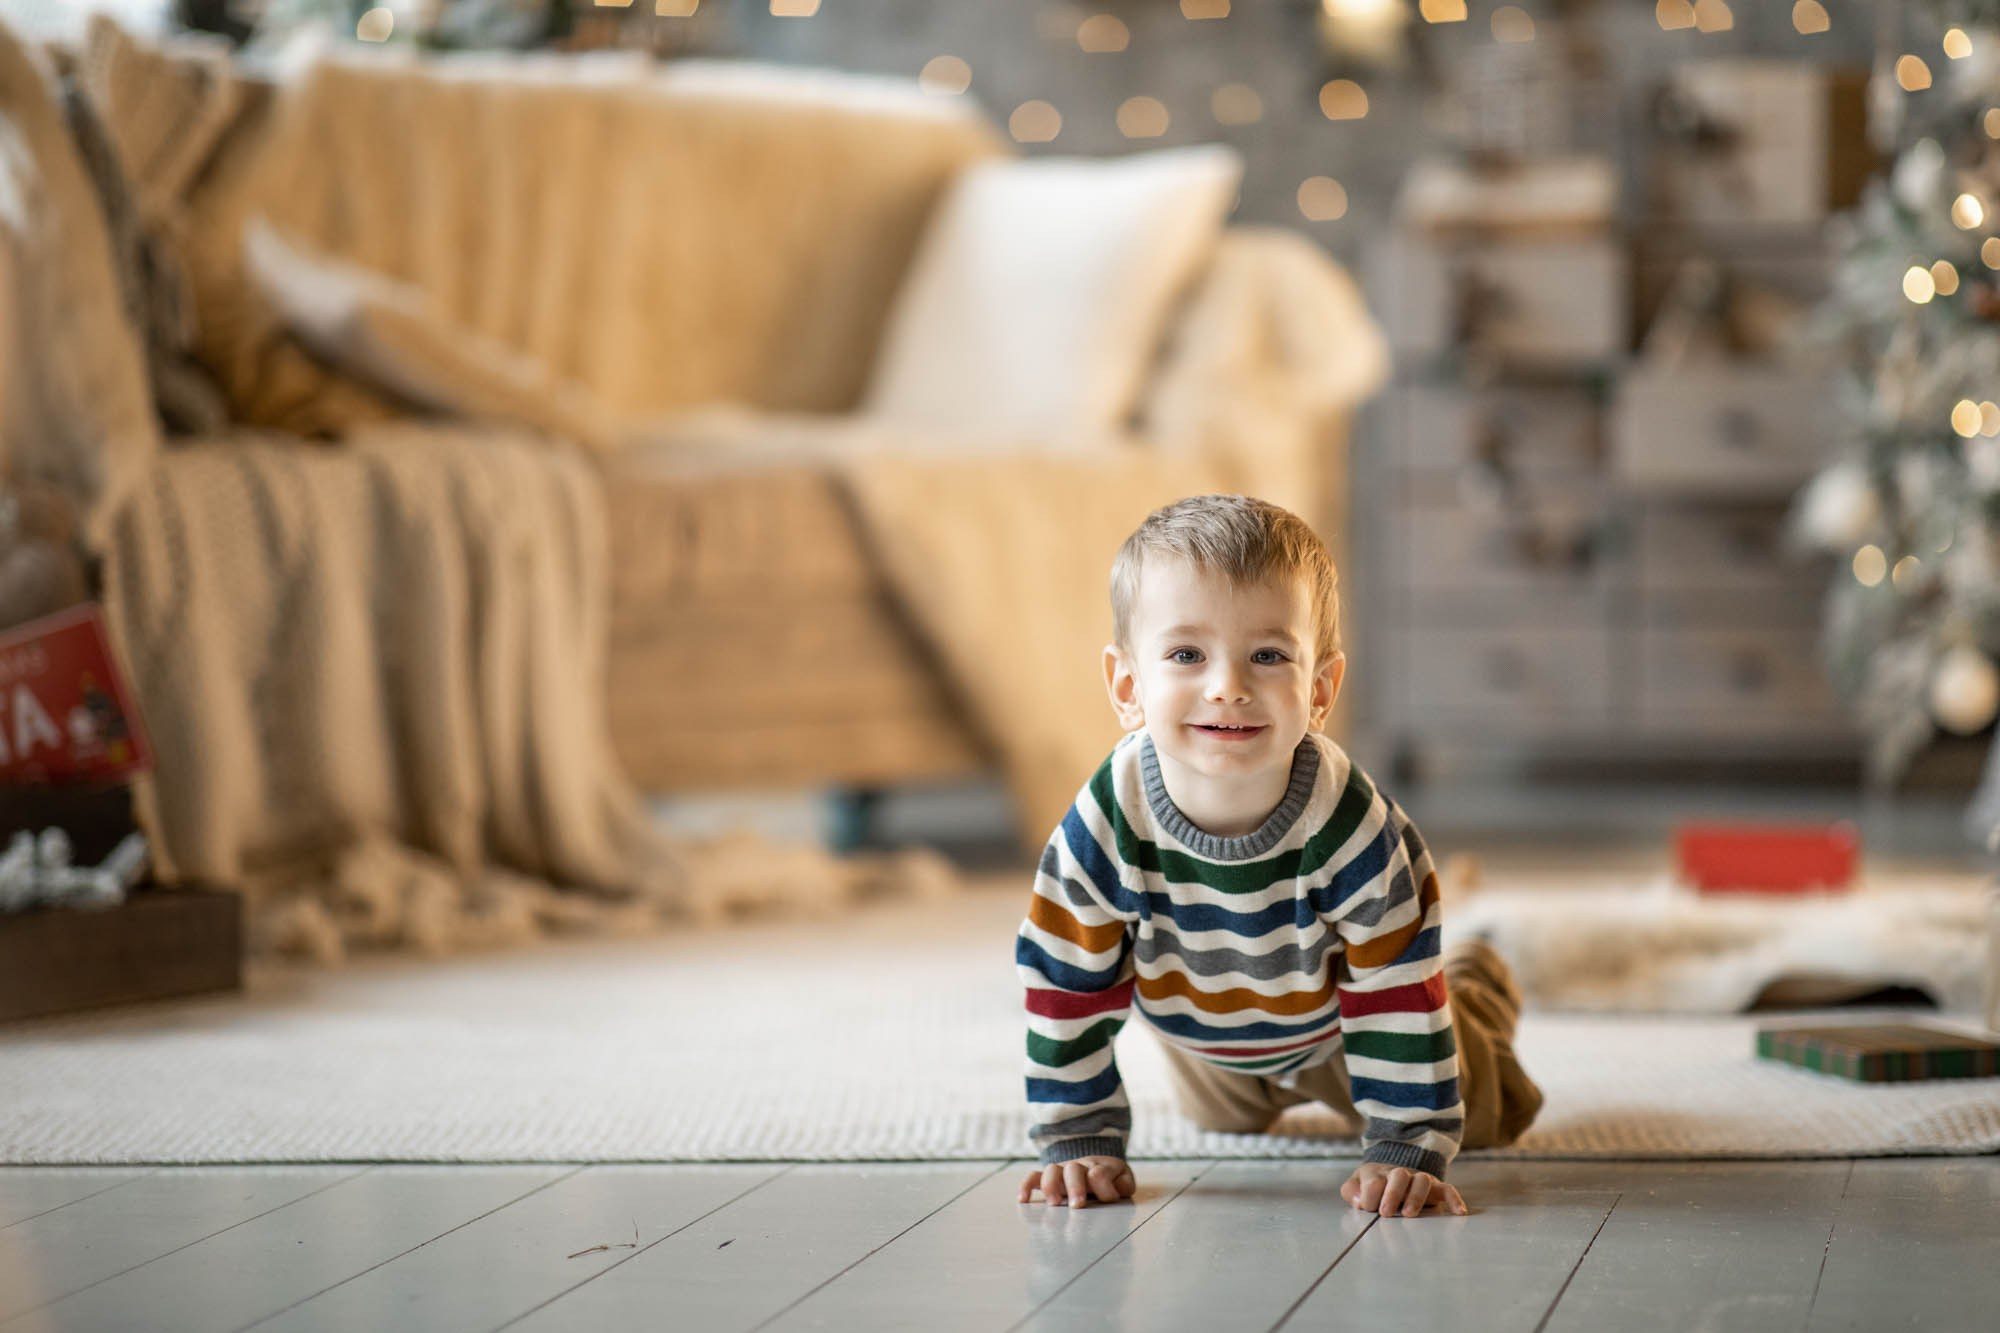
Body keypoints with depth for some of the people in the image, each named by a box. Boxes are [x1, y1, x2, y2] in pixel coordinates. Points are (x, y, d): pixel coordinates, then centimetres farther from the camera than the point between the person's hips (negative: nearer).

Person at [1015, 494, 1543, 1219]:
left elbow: (1397, 990, -32)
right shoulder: (1104, 829, -39)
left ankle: (1474, 985, 51)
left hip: (1330, 1024, -1)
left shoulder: (1351, 826, -42)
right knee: (1222, 1119, 32)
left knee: (1472, 1113, 24)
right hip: (1199, 1037, 2)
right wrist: (1078, 1142, -24)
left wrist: (1404, 1149, -31)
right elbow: (1068, 986, -26)